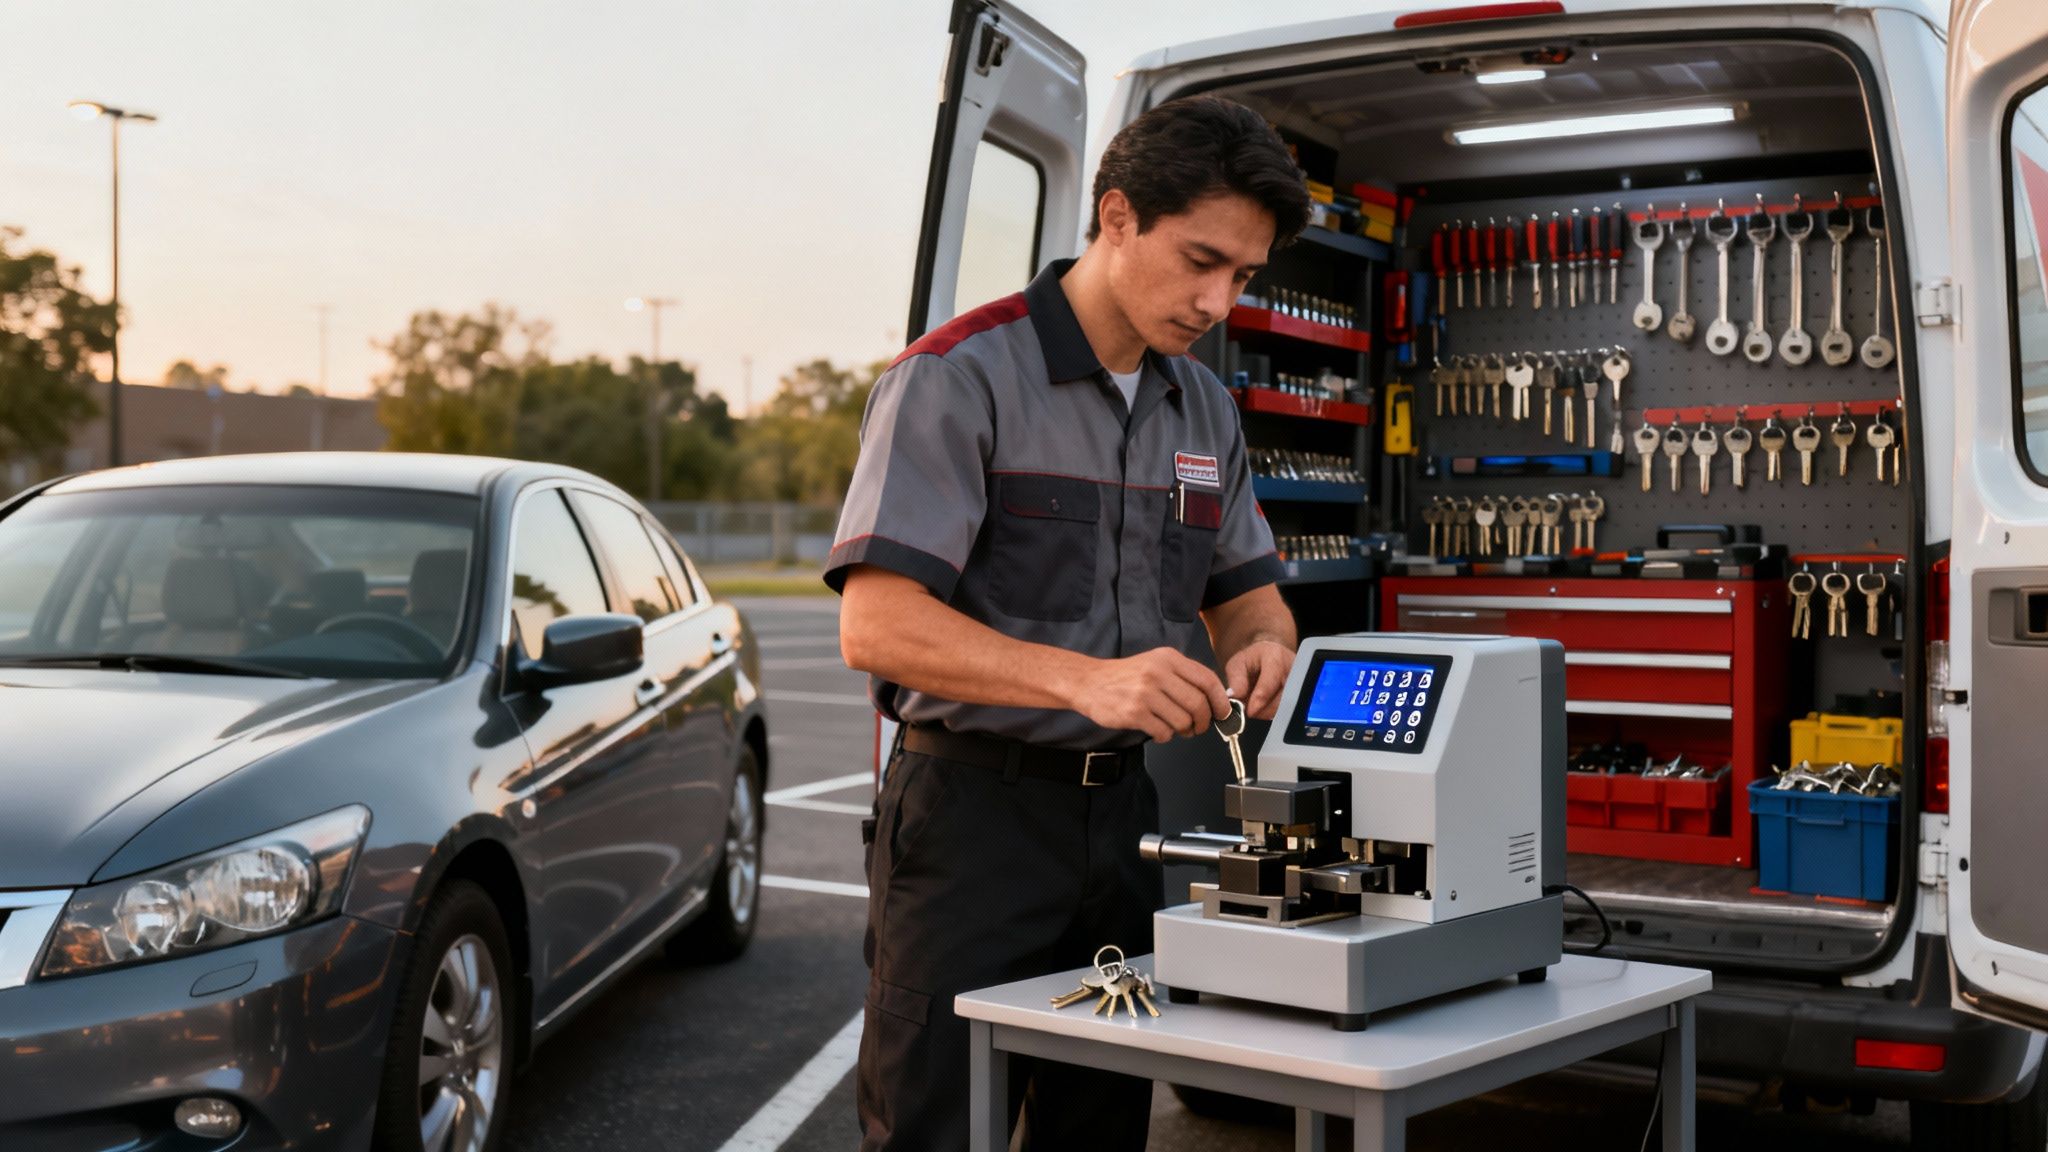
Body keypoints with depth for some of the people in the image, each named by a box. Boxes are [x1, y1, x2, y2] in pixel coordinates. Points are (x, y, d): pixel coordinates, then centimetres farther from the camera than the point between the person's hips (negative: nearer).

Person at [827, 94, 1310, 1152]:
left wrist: (1263, 645, -6)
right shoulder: (959, 377, -12)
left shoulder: (1203, 408, 11)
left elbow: (1247, 588, 20)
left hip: (1122, 811, 7)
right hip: (973, 813, -6)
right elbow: (876, 624, -21)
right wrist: (1085, 679, -33)